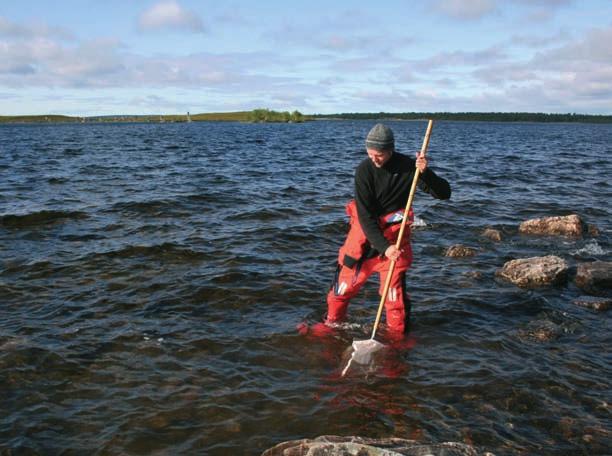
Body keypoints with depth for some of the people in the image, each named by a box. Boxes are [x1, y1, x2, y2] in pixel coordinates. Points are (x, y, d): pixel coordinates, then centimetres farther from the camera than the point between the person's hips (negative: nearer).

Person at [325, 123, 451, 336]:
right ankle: (331, 323, 27)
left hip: (394, 231, 0)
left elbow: (444, 193, -13)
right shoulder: (364, 170, -15)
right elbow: (365, 215, -18)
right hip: (365, 228, 1)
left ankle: (397, 334, 16)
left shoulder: (408, 166, -13)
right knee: (346, 278, 6)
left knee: (394, 285, -3)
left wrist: (425, 172, -30)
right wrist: (383, 246, -28)